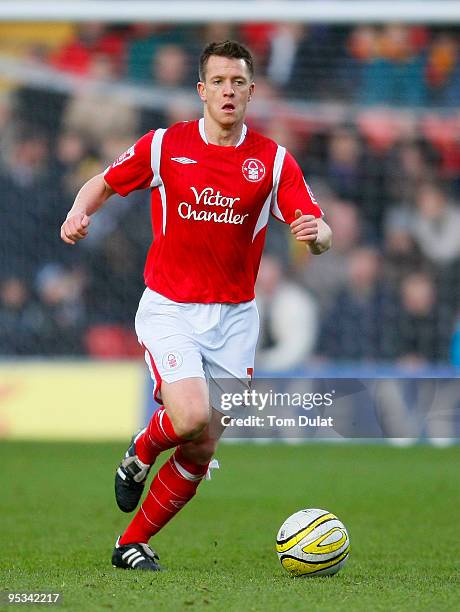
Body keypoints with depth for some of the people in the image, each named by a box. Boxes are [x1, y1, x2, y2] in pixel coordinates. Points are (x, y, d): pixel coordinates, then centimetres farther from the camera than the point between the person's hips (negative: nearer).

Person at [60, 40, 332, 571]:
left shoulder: (273, 160, -3)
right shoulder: (165, 146, -4)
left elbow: (320, 236, -10)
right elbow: (103, 183, 10)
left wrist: (315, 233, -34)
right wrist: (79, 212, -12)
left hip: (234, 317, 2)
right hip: (169, 309, -2)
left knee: (201, 450, 2)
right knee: (192, 418, -25)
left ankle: (132, 545, 20)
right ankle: (141, 451, 10)